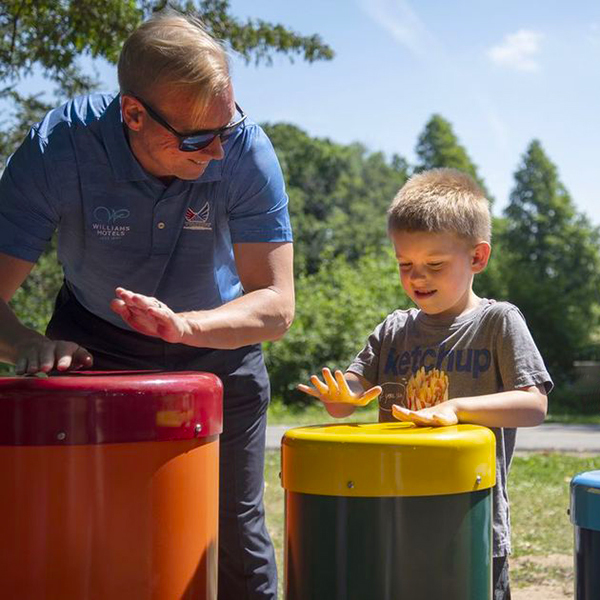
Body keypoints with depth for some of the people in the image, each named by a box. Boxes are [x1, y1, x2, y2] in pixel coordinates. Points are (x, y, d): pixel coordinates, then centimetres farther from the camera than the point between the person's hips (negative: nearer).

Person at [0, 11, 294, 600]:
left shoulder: (247, 151, -27)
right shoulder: (57, 148, -29)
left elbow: (276, 305, -26)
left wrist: (183, 325, -45)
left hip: (217, 341, 0)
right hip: (94, 345, 0)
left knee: (235, 540, 1)